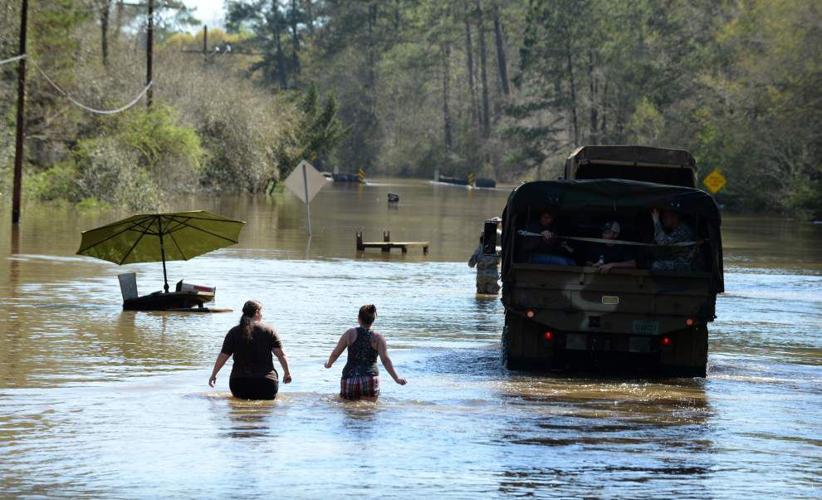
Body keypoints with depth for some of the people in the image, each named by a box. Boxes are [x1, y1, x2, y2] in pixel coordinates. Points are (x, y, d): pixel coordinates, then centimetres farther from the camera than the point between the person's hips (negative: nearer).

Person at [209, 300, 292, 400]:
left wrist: (213, 375, 18)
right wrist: (287, 373, 13)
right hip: (266, 382, -1)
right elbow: (281, 354, -1)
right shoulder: (269, 331, 3)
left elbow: (222, 357, 5)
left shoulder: (234, 332, 5)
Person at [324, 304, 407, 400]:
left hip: (349, 379, 1)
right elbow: (385, 360, -6)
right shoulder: (378, 338, 2)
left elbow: (335, 353, 11)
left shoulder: (350, 333, 5)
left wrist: (329, 364, 31)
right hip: (370, 381, -1)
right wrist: (397, 379, -1)